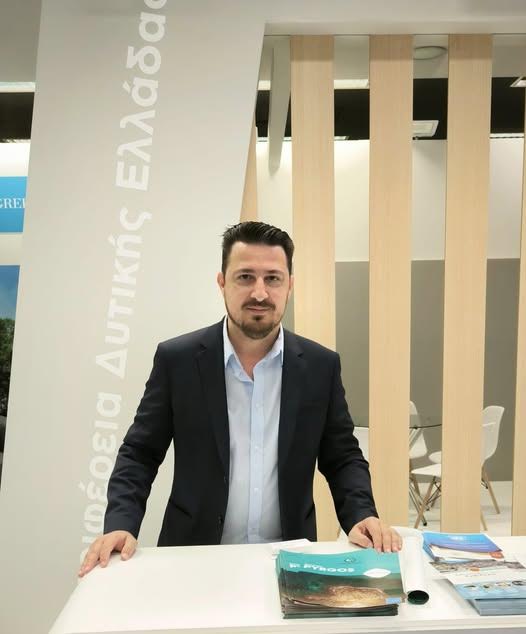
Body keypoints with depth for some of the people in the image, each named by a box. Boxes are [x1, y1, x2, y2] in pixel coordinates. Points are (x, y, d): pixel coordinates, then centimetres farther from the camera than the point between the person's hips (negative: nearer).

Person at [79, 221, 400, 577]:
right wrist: (121, 525, -13)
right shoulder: (177, 360, -4)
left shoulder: (321, 366, 0)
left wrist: (362, 517, -10)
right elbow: (139, 454, 1)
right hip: (195, 558, -1)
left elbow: (343, 458, 6)